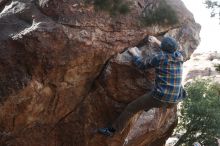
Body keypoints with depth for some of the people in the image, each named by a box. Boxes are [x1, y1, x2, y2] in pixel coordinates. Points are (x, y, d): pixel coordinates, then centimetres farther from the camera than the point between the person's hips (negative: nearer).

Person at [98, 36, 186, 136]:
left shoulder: (159, 57, -12)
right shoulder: (180, 57, 5)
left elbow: (143, 66, 3)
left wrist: (134, 53, 18)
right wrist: (157, 42, 36)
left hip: (160, 98, -6)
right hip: (173, 102, 6)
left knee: (131, 108, 10)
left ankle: (112, 130, 19)